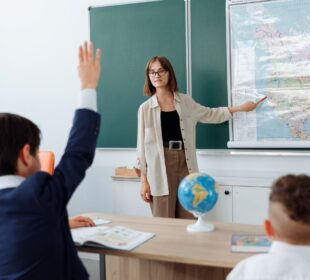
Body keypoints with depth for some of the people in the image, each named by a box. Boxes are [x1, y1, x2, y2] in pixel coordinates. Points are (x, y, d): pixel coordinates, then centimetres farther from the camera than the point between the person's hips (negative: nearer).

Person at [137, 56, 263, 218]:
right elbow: (142, 145, 2)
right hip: (160, 168, -2)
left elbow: (211, 114, 23)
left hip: (185, 165, 3)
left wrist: (240, 108, 18)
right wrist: (144, 181, -1)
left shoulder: (185, 102, 9)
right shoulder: (145, 108, 1)